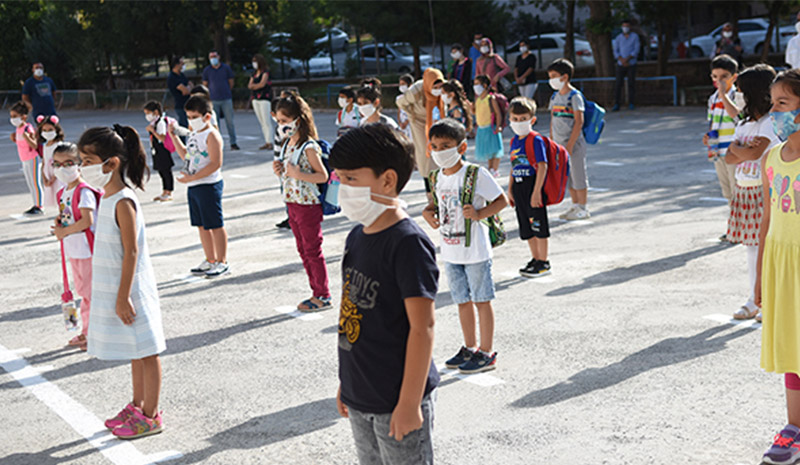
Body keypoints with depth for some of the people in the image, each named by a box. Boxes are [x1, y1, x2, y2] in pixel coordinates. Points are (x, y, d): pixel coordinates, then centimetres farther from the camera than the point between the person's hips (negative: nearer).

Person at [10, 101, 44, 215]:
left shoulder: (28, 128, -17)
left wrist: (26, 136, -36)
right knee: (30, 184, 12)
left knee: (35, 183, -5)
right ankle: (35, 206, 17)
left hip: (32, 159, -9)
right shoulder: (18, 129, 9)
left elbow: (34, 145, -23)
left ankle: (39, 207, -2)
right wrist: (14, 138, 3)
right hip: (24, 160, 9)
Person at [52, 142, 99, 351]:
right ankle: (86, 331, 28)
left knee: (91, 291, -1)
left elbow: (87, 220, -26)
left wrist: (65, 231, -17)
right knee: (83, 290, 17)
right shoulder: (62, 193, 10)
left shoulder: (84, 191, -17)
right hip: (73, 250, 9)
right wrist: (59, 222, 2)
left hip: (87, 249, -9)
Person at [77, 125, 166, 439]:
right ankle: (138, 406, 33)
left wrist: (123, 297, -21)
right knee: (135, 353, 20)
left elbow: (131, 252, -21)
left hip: (131, 290, -9)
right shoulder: (107, 198, 9)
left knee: (145, 352, 3)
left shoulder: (123, 202, -20)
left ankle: (151, 417, 12)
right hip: (111, 289, 9)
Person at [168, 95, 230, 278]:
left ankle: (222, 262, 6)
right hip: (193, 187, 9)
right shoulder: (194, 134, 14)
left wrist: (192, 177, -22)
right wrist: (174, 136, 17)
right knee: (201, 225, 15)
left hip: (209, 186, -9)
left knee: (215, 225, -2)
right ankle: (210, 260, 25)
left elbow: (216, 164, -21)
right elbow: (185, 155, 27)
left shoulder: (212, 135, -14)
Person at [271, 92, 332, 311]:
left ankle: (324, 297, 8)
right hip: (292, 203, 9)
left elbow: (323, 176, -18)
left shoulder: (309, 147, -17)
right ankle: (317, 293, 24)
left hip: (308, 205, -9)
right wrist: (279, 170, -2)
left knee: (313, 251, -2)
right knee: (303, 251, 14)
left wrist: (299, 174, -25)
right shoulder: (287, 144, 9)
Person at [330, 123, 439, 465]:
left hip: (397, 400, -8)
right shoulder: (357, 237, 6)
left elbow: (422, 327, -20)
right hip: (360, 398, 8)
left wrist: (409, 403, -19)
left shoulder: (408, 243, -19)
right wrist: (346, 384, 17)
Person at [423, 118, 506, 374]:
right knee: (463, 300, 16)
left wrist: (479, 214, -23)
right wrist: (428, 211, -1)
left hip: (475, 250, -6)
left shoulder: (476, 174, -14)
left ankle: (486, 353, 13)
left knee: (482, 300, 4)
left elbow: (502, 200, -9)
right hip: (450, 251, 6)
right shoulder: (436, 177, 4)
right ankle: (470, 347, 30)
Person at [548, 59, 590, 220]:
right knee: (567, 176, 13)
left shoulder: (575, 96, -12)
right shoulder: (555, 97, 11)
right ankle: (575, 206, 23)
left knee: (578, 174, 0)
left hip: (574, 143, -8)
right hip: (559, 144, 8)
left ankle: (583, 209, 8)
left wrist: (570, 145, -20)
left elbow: (579, 122, -16)